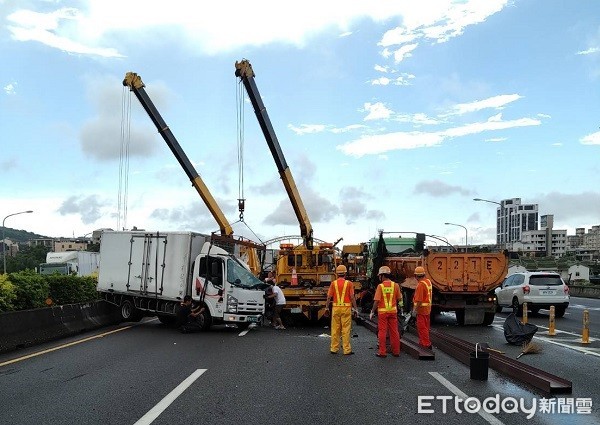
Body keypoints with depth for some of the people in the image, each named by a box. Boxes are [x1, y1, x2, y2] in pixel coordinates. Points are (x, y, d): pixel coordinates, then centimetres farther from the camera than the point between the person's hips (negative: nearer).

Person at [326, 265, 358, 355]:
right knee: (346, 329, 1)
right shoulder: (349, 283, -3)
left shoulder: (333, 283, 1)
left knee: (335, 329, 9)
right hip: (346, 308, -2)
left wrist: (327, 307, 9)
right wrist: (355, 308, 0)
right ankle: (347, 350, 3)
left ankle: (334, 348, 14)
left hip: (336, 308, 2)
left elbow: (329, 297, -1)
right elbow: (352, 297, -7)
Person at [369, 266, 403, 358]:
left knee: (382, 332, 3)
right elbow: (399, 299, 4)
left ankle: (382, 352, 6)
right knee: (394, 331, 10)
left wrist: (372, 312, -5)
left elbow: (376, 301, -12)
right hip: (393, 311, 3)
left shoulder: (380, 286, -10)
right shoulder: (395, 285, 0)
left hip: (382, 311, -3)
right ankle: (396, 351, 16)